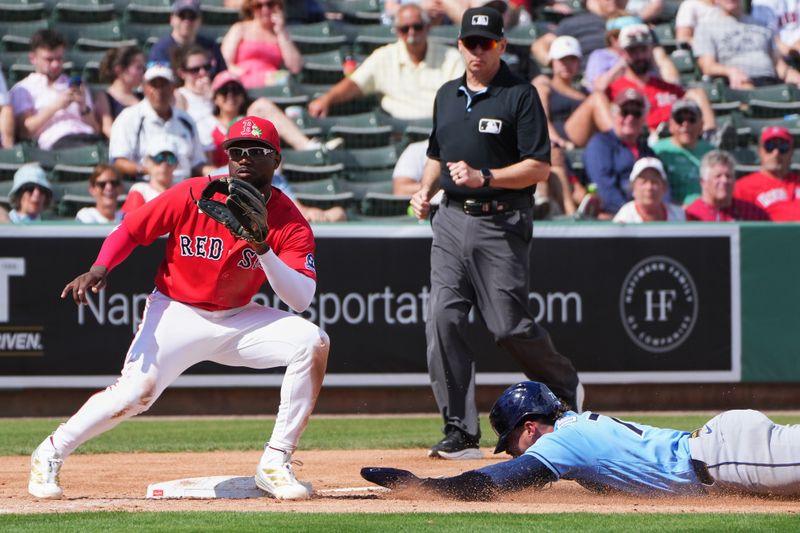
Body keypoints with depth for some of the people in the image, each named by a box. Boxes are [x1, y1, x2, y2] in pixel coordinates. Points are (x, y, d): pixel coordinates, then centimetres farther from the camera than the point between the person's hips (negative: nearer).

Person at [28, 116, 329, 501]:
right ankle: (50, 455, 0)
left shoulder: (289, 221, -11)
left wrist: (263, 249, -33)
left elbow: (302, 299, -21)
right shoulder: (192, 195, -13)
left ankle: (275, 465, -14)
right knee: (136, 391, -25)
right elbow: (129, 229, -5)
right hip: (177, 314, -3)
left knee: (313, 342, -20)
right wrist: (100, 269, -23)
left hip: (239, 319, 3)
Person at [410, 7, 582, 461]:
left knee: (510, 326, -6)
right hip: (451, 220, 6)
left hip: (502, 223, -6)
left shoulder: (521, 96, -5)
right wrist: (426, 190, 8)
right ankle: (461, 432, -4)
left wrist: (484, 178, -21)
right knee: (444, 321, -7)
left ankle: (566, 389, 22)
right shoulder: (448, 95, 15)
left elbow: (539, 168, -10)